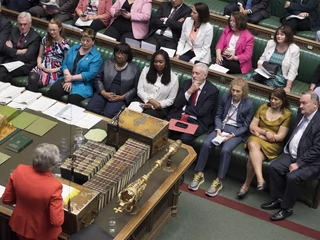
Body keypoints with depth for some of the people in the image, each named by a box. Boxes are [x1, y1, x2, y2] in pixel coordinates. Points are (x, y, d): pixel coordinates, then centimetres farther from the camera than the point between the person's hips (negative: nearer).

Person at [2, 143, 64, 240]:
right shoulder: (53, 186, -34)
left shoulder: (19, 170, -22)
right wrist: (60, 206, -8)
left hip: (21, 225, 4)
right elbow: (57, 221, -27)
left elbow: (6, 199, -7)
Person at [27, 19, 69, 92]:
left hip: (55, 71, -4)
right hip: (42, 67, 4)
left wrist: (54, 70, -9)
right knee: (32, 78, -32)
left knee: (38, 83, -34)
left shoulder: (64, 44, -1)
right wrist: (39, 64, 0)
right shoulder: (45, 39, 13)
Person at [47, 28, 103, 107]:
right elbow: (65, 63, 7)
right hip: (68, 79, 5)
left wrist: (72, 78, -13)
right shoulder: (74, 48, 14)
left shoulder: (96, 56, -3)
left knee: (73, 99, -34)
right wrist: (68, 80, -10)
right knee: (52, 91, -23)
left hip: (83, 83, -4)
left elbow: (91, 74, -12)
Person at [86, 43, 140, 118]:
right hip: (104, 94, 3)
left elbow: (135, 88, 3)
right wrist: (104, 93, -6)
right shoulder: (107, 63, 13)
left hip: (120, 98, -3)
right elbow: (98, 78, 10)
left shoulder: (134, 69, 5)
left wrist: (122, 97, -10)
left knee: (108, 114, -29)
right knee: (90, 108, -24)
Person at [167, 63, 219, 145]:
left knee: (185, 138, -30)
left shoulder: (212, 90, -4)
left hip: (197, 121, -3)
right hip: (179, 117, 3)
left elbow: (201, 112, -10)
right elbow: (176, 104, 2)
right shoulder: (186, 83, 9)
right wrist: (189, 91, -9)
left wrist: (184, 107, -2)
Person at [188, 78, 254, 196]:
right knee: (206, 144, -23)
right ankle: (199, 174, -9)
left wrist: (232, 135, -17)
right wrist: (218, 129, -11)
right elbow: (218, 116, 7)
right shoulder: (225, 96, -1)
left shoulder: (249, 104, -9)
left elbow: (246, 126, -5)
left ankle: (218, 181, -20)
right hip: (222, 127, 4)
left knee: (226, 150, -31)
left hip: (237, 131, -3)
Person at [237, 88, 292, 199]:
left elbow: (280, 137, -6)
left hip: (272, 144, -3)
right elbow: (252, 126, 8)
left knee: (252, 157, -31)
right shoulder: (263, 107, 10)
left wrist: (260, 134, -7)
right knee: (252, 145, -36)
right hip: (256, 139, 3)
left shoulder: (287, 114, -2)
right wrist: (265, 132, -9)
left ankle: (247, 184, -15)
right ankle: (260, 179, -47)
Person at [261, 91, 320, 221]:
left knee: (292, 177, -29)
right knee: (274, 167, -12)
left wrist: (298, 164, -21)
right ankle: (279, 199, 4)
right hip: (292, 154, 8)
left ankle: (287, 208, -7)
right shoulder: (302, 113, 5)